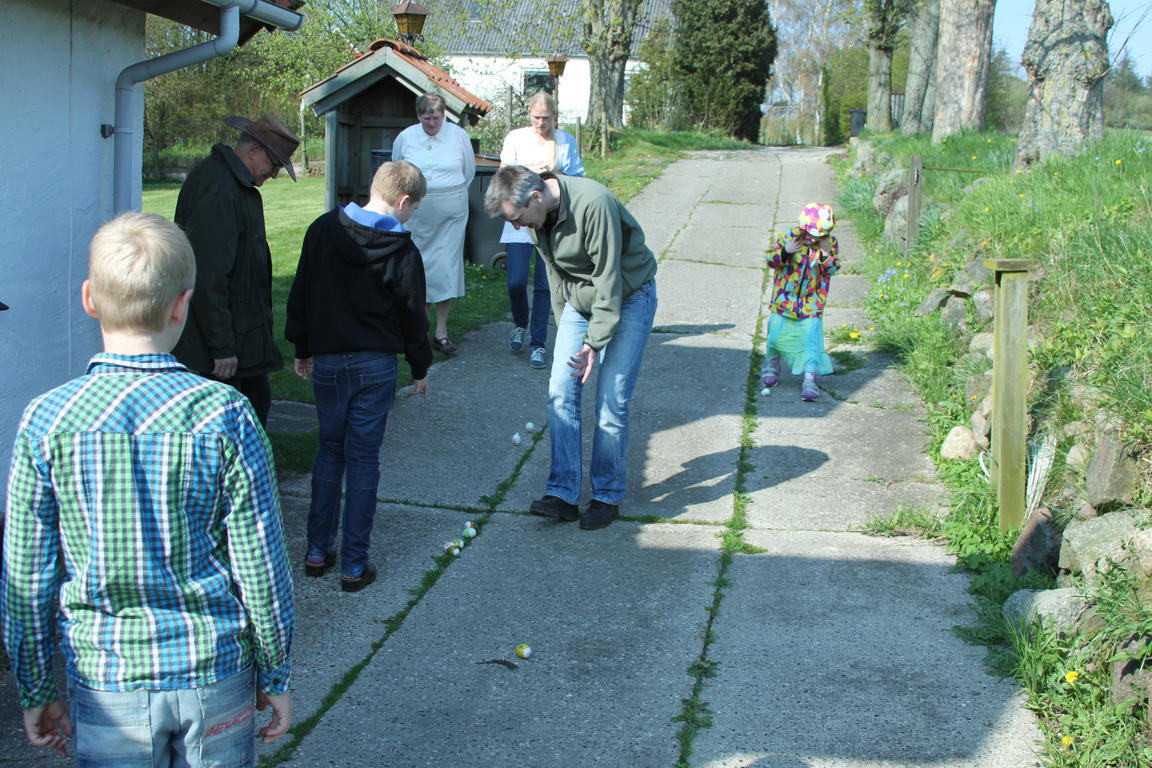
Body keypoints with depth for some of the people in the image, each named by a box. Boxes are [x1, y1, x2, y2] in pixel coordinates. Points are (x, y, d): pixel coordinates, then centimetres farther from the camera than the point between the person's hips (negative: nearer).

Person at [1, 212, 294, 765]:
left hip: (104, 681, 1)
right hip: (216, 668, 0)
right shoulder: (225, 415, -14)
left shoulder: (46, 422, -10)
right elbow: (261, 567, -9)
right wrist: (276, 676, 5)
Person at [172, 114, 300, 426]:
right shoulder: (217, 190, -22)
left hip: (246, 327, 10)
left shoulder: (239, 184, 12)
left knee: (258, 398, 18)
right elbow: (209, 277, -26)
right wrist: (221, 347, -24)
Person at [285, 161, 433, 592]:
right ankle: (354, 565, 6)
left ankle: (318, 551, 19)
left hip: (327, 362, 3)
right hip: (376, 366, -3)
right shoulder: (401, 250, -11)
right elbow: (413, 314, -4)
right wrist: (420, 368, 9)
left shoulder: (322, 230, 0)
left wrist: (303, 349, 17)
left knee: (329, 450, 17)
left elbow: (301, 295, 6)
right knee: (363, 459, 3)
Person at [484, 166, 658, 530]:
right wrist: (564, 325, 7)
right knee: (561, 392, -3)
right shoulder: (538, 215, -7)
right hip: (579, 299, 7)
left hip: (627, 297, -7)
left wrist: (594, 342, -23)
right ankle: (563, 493, 2)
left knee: (611, 400, -8)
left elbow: (609, 280, -26)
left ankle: (607, 496, 7)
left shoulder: (593, 204, -31)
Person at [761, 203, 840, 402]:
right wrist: (785, 251, -25)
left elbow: (832, 270, -6)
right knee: (777, 334, 9)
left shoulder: (830, 243, -5)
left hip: (811, 302, 0)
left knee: (811, 339, -9)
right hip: (785, 297, 1)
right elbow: (771, 260, -7)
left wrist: (826, 254, -22)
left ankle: (809, 380, -5)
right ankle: (772, 366, 36)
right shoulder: (788, 236, -9)